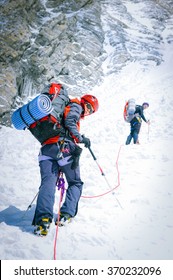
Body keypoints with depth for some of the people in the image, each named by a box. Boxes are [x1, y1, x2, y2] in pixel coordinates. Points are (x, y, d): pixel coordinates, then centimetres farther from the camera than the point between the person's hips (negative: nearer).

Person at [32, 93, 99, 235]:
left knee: (47, 183, -9)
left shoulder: (69, 108, 37)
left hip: (46, 149, 7)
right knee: (76, 183, 9)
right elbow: (69, 121, -10)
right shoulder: (76, 106, 11)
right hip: (63, 147, -6)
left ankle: (43, 218, -29)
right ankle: (66, 214, -6)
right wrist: (80, 138, -10)